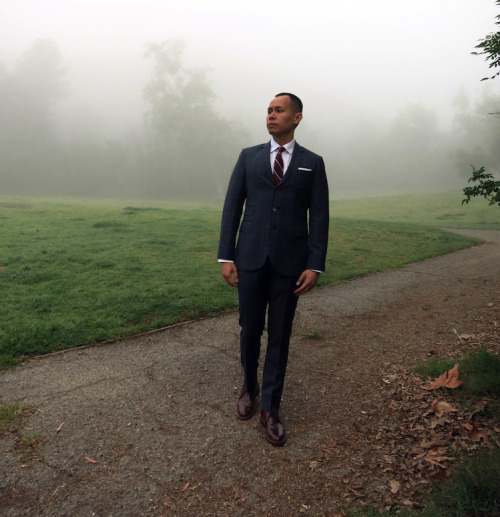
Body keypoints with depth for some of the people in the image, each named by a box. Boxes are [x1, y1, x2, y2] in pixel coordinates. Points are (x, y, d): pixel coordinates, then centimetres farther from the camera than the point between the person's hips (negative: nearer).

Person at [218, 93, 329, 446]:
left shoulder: (312, 163, 6)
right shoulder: (249, 157, 8)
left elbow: (319, 217, 2)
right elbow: (232, 207, 5)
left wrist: (315, 265, -7)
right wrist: (226, 257, -2)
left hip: (289, 262, -1)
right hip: (251, 258, 1)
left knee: (279, 335, 6)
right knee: (250, 329, 10)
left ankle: (271, 408, 20)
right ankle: (249, 387, 36)